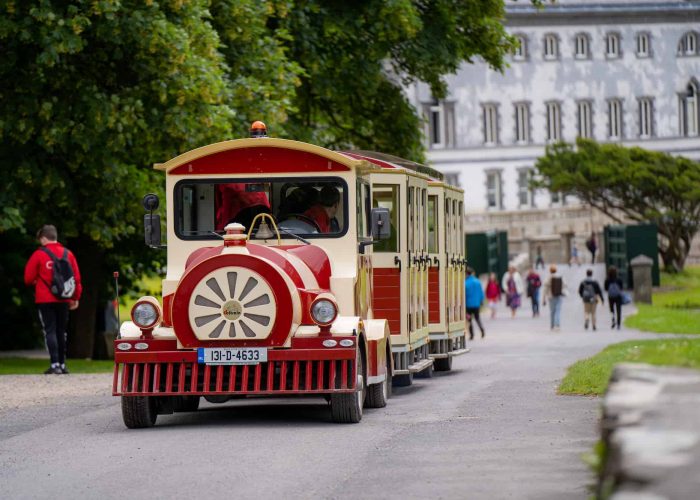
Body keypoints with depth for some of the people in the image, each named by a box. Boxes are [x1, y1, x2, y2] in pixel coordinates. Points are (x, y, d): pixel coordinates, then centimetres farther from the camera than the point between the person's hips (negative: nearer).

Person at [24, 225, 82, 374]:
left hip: (45, 300, -4)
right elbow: (76, 277, 6)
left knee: (50, 331, -3)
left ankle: (55, 364, -14)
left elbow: (28, 278, -2)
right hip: (63, 300, 4)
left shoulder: (39, 254, -6)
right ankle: (62, 364, 15)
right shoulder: (68, 254, 4)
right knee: (61, 331, 13)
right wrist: (75, 297, 14)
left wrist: (36, 283, 21)